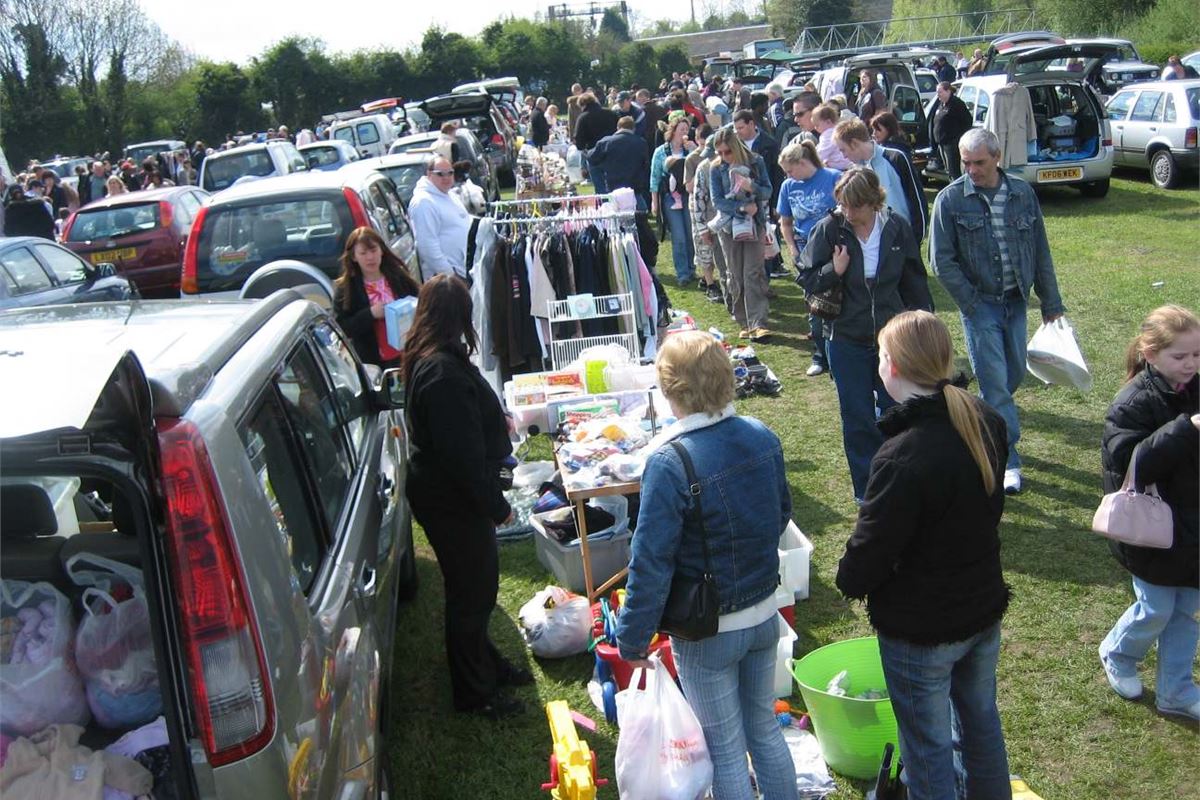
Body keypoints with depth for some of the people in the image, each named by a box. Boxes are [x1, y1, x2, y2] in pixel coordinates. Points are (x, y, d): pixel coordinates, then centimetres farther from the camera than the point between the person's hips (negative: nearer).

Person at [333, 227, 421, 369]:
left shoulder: (399, 277, 2)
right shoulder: (344, 289, -5)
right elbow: (342, 328, -10)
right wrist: (370, 314, -22)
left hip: (408, 356, 3)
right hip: (373, 363, -3)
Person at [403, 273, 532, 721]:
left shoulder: (424, 360, 5)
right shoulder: (445, 372, -28)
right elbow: (463, 452, -27)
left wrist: (497, 421, 38)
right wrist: (497, 505, -18)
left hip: (444, 493, 10)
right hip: (452, 501, -10)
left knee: (475, 586, 23)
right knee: (473, 592, 5)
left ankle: (486, 666, 41)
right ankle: (474, 693, 22)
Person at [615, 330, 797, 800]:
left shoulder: (669, 462, -26)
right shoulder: (763, 437, -7)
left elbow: (651, 561, -22)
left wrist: (632, 638, -10)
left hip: (707, 634, -6)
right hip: (765, 615, 6)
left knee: (726, 748, 12)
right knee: (765, 729, 24)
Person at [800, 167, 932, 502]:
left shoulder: (897, 228, -4)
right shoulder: (828, 229, -9)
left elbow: (915, 282, 7)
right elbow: (807, 279, -3)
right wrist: (833, 271, -22)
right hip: (846, 339, -1)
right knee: (857, 418, 7)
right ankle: (867, 492, 20)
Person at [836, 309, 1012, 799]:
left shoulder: (902, 457, -32)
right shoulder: (985, 423, -7)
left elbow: (871, 549, -22)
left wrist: (849, 581, -1)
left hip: (921, 629, -7)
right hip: (985, 608, 8)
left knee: (928, 745, 12)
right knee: (981, 721, 27)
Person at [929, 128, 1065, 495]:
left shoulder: (1022, 193, 1)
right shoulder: (950, 199, -9)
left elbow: (1041, 251, 7)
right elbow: (941, 260, -7)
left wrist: (1051, 303, 8)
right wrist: (971, 303, -11)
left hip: (1016, 300, 4)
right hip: (980, 303, -4)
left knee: (1015, 373, 13)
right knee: (995, 382, -5)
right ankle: (1008, 459, 3)